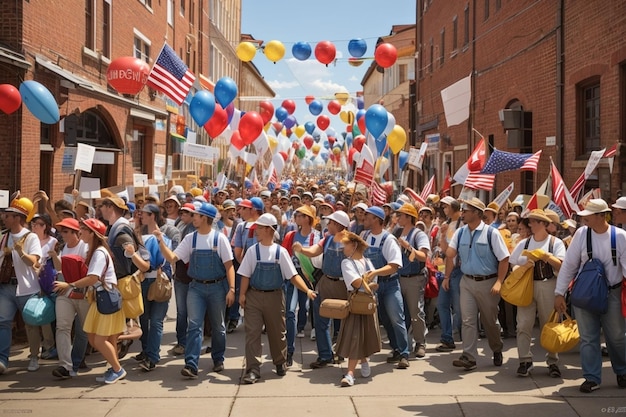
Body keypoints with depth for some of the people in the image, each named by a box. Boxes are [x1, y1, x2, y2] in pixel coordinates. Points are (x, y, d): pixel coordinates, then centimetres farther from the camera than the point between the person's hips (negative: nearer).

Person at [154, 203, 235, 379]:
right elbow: (172, 258, -1)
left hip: (217, 287, -2)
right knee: (194, 325, -7)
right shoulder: (190, 239, 2)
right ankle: (191, 365, -9)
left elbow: (229, 265, -7)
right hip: (196, 287, 2)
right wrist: (161, 241, -13)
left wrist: (231, 289, -13)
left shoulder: (219, 238, -7)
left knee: (218, 326, 11)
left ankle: (218, 359, 28)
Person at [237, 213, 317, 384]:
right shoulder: (252, 251, -1)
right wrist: (242, 294, -7)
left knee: (277, 332, 12)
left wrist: (307, 290, -14)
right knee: (252, 332, -5)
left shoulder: (280, 252, -4)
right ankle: (253, 369, -2)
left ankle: (280, 363, 33)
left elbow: (293, 275, -4)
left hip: (274, 296, 0)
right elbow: (245, 275, 2)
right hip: (254, 296, 0)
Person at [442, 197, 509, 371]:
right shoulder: (460, 232, 4)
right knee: (467, 320, -3)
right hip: (467, 281, 3)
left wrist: (499, 283, -16)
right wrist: (447, 277, -3)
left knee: (490, 320, 10)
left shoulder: (491, 233, -9)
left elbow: (504, 259, -9)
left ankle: (497, 350, 33)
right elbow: (450, 255, 3)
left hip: (488, 282, -3)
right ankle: (469, 357, -2)